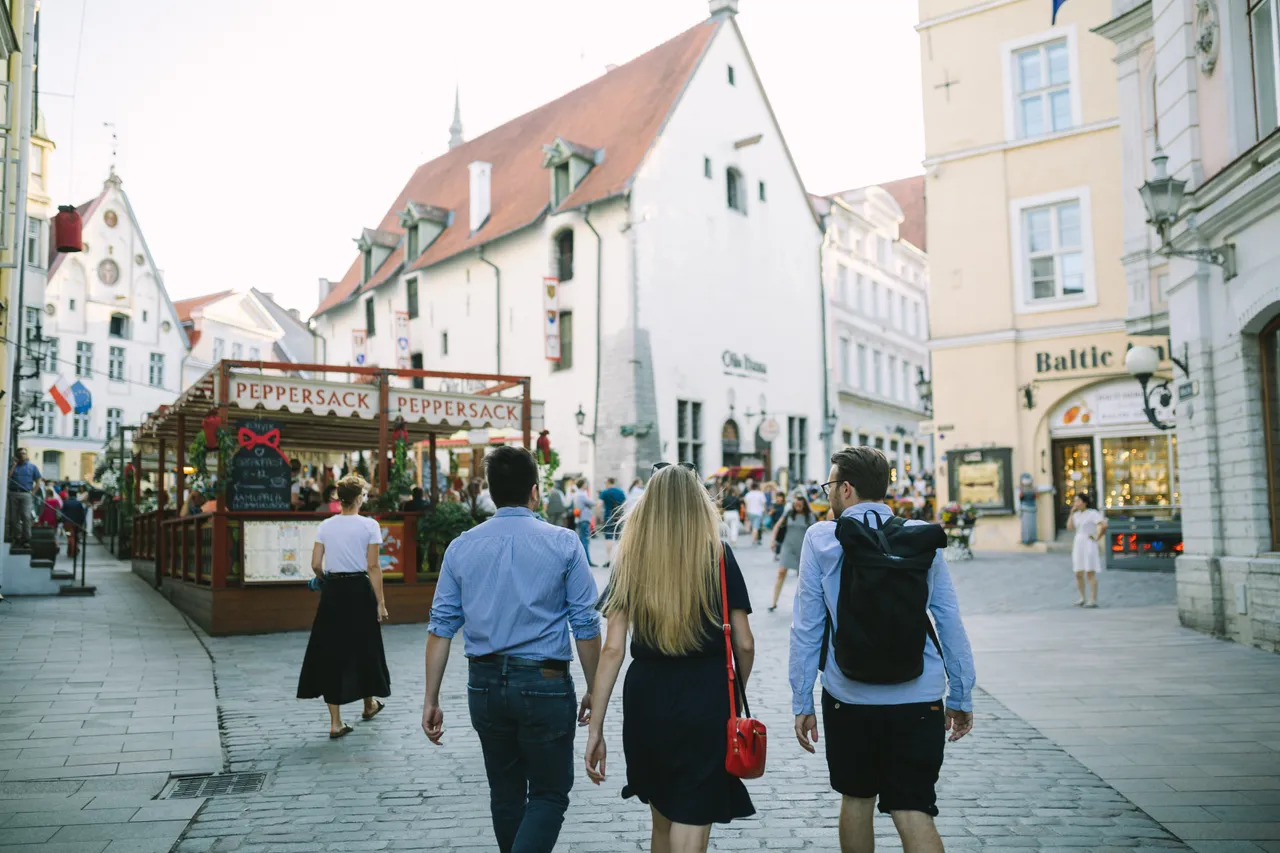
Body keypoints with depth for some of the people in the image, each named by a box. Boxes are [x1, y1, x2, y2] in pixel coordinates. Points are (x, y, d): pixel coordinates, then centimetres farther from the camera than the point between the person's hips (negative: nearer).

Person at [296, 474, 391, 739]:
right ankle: (369, 704, 37)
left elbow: (315, 565, 0)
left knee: (331, 652, 7)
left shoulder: (325, 526, 3)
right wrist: (380, 601, -6)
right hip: (359, 590, -2)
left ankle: (335, 722, 7)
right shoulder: (369, 525, -7)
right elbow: (373, 567, -10)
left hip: (332, 591, 3)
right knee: (363, 648, 16)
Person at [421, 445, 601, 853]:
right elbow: (586, 626, -6)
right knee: (549, 795, 9)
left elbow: (441, 627, 0)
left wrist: (431, 700, 6)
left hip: (485, 685, 4)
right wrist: (592, 690, 5)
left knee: (506, 795, 20)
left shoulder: (461, 547, 1)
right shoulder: (562, 543, -7)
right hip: (545, 685, -3)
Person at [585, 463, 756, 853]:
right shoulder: (718, 556, -4)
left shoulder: (631, 559, 0)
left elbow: (612, 649, -4)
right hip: (705, 703, -3)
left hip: (646, 702, 3)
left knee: (662, 820, 24)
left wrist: (596, 727, 0)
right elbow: (744, 644, -2)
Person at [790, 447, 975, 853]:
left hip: (849, 698, -1)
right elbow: (950, 622, 4)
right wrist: (961, 697, 13)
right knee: (913, 811, 4)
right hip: (918, 698, 1)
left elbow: (806, 627, -3)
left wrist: (802, 702, 4)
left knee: (856, 800, 18)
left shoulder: (820, 538, -3)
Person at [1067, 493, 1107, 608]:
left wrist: (1097, 538, -13)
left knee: (1090, 573, -9)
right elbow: (1069, 527, 3)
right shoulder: (1077, 515, 14)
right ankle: (1082, 599, 14)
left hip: (1089, 546, -7)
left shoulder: (1092, 513, -8)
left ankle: (1093, 600, -7)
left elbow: (1104, 525, -20)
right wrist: (1072, 512, 2)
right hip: (1078, 546, 7)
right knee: (1078, 574, 6)